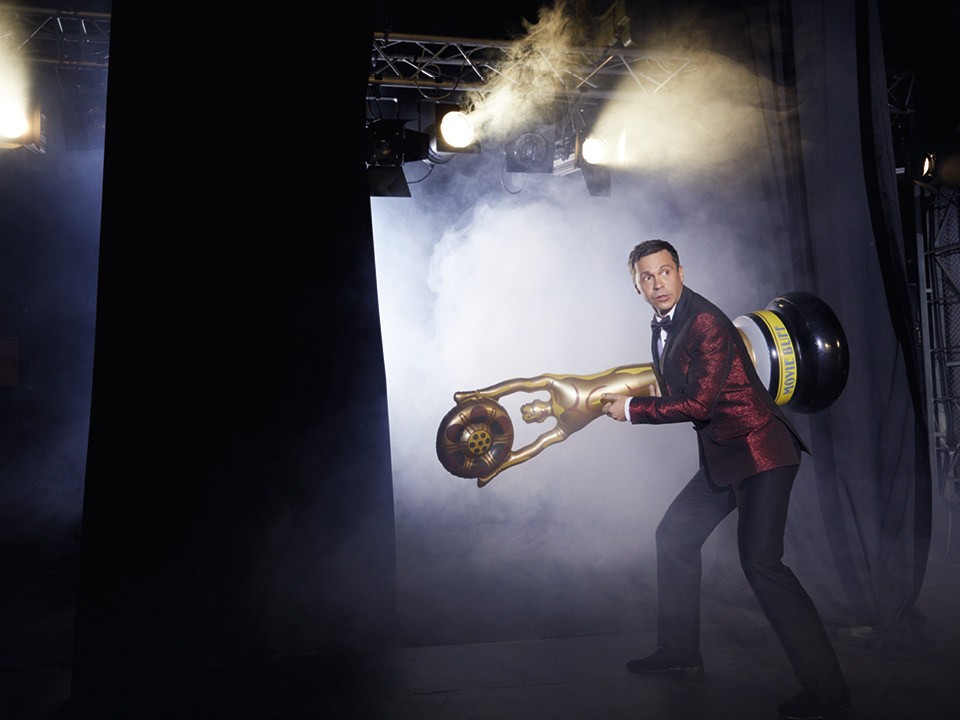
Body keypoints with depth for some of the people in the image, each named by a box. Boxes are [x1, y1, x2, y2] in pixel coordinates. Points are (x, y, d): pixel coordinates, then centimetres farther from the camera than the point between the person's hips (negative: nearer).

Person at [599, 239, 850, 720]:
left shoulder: (706, 323, -19)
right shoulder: (661, 328, 10)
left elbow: (698, 403, -22)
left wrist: (631, 410, -13)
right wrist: (625, 397, 8)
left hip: (759, 450, -10)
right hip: (722, 456, 10)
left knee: (760, 561, -16)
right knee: (674, 535, 14)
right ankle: (680, 651, 28)